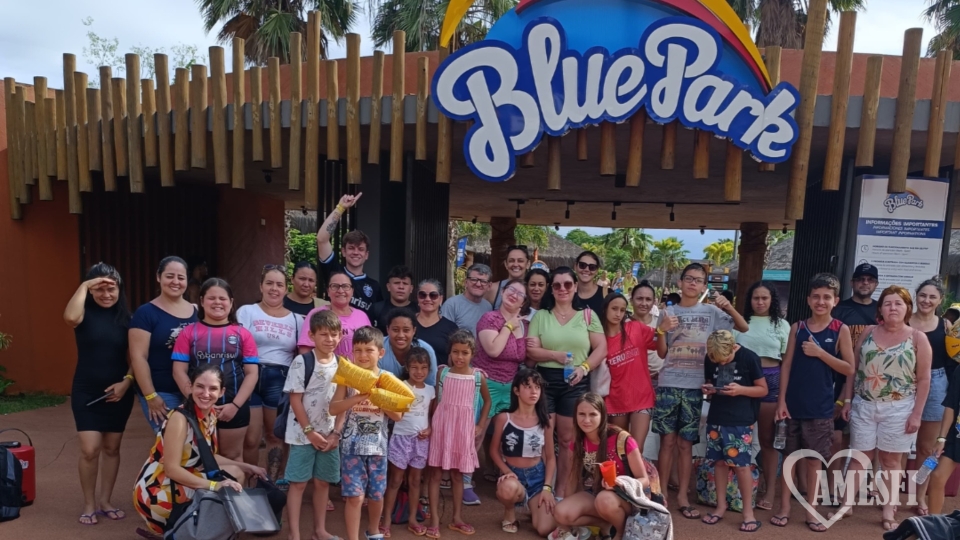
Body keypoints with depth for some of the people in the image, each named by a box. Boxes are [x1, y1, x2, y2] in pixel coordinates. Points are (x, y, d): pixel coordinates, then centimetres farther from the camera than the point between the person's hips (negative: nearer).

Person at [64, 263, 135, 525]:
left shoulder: (126, 317, 1)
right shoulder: (86, 313, -6)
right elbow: (70, 318, -32)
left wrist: (127, 381, -12)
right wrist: (84, 286, -24)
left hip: (118, 391, 2)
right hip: (86, 391, -2)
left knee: (111, 448, 11)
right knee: (90, 449, -5)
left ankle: (105, 501, 27)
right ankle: (89, 504, 15)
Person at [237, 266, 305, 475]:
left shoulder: (296, 319, 10)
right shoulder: (246, 311, 4)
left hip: (281, 381, 2)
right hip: (252, 377, -2)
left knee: (276, 436, 10)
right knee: (251, 439, -1)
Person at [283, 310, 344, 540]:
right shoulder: (302, 362, -10)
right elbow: (295, 400, -11)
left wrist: (336, 433, -3)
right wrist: (309, 431, -12)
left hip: (330, 435, 4)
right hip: (303, 433, -4)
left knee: (323, 482, 13)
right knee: (298, 482, 2)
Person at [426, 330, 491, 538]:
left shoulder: (478, 377, -3)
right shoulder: (443, 373, -4)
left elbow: (487, 401, 10)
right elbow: (435, 400, 2)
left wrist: (480, 426, 5)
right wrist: (432, 423, -6)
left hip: (464, 429, 1)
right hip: (441, 426, 0)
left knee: (458, 474, 13)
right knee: (435, 472, 2)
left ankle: (457, 518, 24)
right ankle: (434, 519, 10)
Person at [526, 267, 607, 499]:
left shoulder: (587, 315, 5)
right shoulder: (541, 316, 5)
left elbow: (601, 348, 1)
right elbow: (531, 351, -2)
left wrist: (584, 367, -13)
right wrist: (555, 355, -17)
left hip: (576, 384, 0)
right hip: (544, 381, 0)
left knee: (568, 439, 8)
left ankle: (562, 491, 20)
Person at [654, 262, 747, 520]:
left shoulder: (711, 311, 3)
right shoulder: (669, 312, 3)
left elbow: (744, 327, 2)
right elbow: (662, 353, 3)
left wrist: (729, 307, -14)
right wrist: (662, 330, -15)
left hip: (694, 387, 0)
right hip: (668, 384, 0)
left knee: (685, 444, 6)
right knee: (668, 441, 4)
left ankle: (683, 495, 16)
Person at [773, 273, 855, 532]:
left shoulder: (840, 330, -2)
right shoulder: (797, 327, 2)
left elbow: (849, 369, -4)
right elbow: (786, 365, 2)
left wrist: (820, 353, -16)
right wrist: (781, 399, -3)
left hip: (820, 408, -1)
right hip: (793, 404, 1)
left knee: (814, 459, 9)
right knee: (788, 455, 8)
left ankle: (810, 509, 24)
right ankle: (784, 507, 21)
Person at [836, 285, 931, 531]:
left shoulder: (918, 338, -4)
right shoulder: (868, 333, 3)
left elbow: (924, 379, -4)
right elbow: (853, 369, 6)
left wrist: (917, 414, -8)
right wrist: (847, 400, 4)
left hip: (898, 409, -2)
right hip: (864, 405, 2)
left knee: (892, 459, 8)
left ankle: (889, 511, 18)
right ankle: (847, 503, 18)